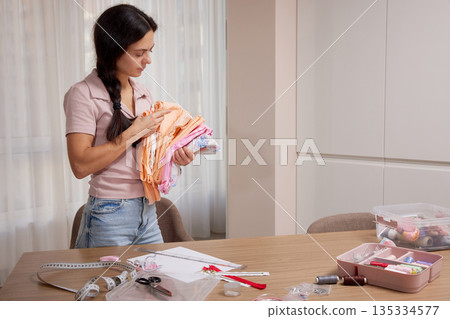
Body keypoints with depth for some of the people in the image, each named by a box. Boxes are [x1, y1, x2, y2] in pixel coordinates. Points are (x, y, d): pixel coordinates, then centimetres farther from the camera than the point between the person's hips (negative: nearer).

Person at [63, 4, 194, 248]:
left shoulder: (144, 94, 11)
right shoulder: (84, 95, -11)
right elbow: (80, 165, -19)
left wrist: (172, 155, -2)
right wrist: (134, 132, -18)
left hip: (148, 213, 6)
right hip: (109, 217, -6)